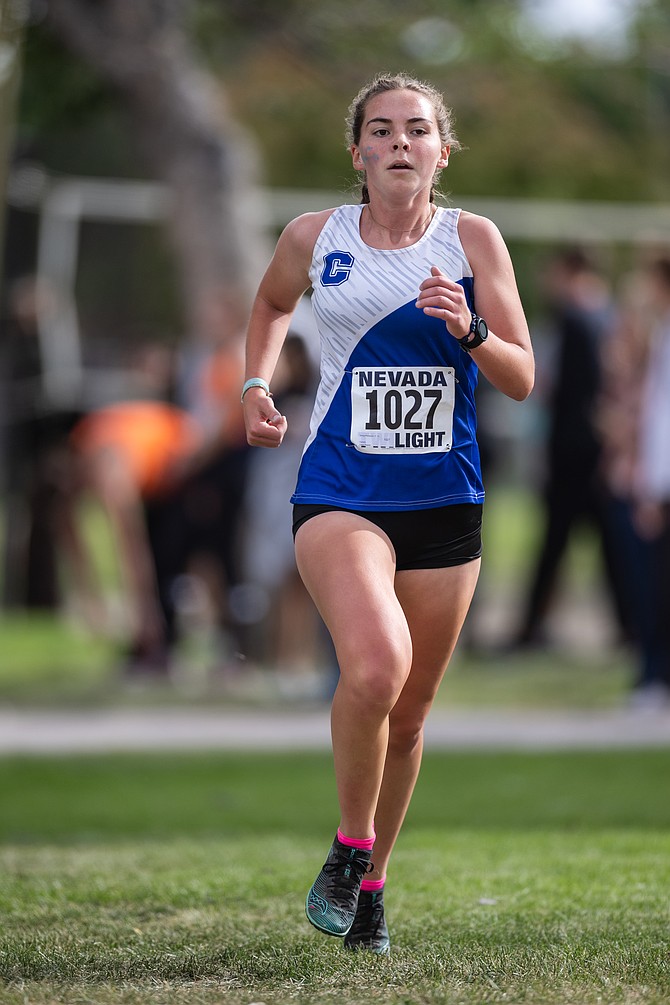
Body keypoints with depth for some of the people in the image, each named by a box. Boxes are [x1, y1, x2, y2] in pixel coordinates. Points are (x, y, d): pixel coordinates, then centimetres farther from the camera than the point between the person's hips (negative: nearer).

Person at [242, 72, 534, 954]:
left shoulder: (472, 241, 0)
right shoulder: (315, 238, 1)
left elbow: (522, 380, 0)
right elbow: (272, 303, 24)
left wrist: (469, 330, -19)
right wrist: (257, 385, 9)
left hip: (444, 501, 2)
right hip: (339, 494, -2)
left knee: (409, 712, 9)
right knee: (376, 665, -27)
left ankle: (371, 884, 31)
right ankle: (349, 849, -5)